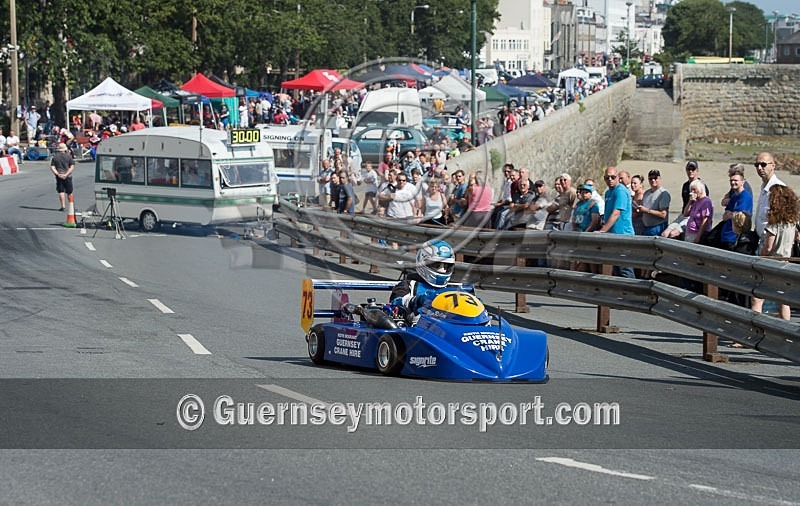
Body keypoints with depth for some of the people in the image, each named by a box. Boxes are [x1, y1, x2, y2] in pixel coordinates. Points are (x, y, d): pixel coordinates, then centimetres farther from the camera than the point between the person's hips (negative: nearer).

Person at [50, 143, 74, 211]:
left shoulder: (55, 156, 3)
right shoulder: (68, 156, 0)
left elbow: (52, 167, -4)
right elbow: (72, 167, -7)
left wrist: (57, 174, -12)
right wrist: (66, 174, -12)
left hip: (59, 177, 0)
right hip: (68, 177, 0)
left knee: (61, 191, 2)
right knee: (69, 192, 11)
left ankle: (63, 206, -9)